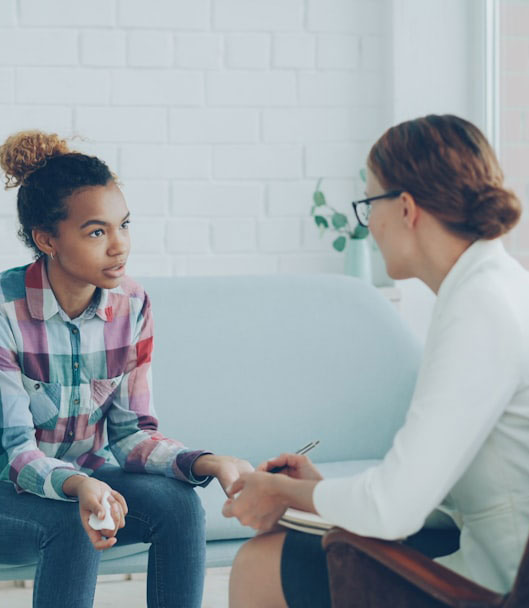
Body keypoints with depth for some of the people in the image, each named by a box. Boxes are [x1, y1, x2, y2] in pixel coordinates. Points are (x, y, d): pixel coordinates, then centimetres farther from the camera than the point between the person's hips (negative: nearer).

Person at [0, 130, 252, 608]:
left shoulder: (131, 305, -7)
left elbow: (130, 430, -5)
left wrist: (205, 462, -23)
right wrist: (77, 486, -43)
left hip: (87, 475, 5)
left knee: (178, 502, -23)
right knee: (75, 524, -34)